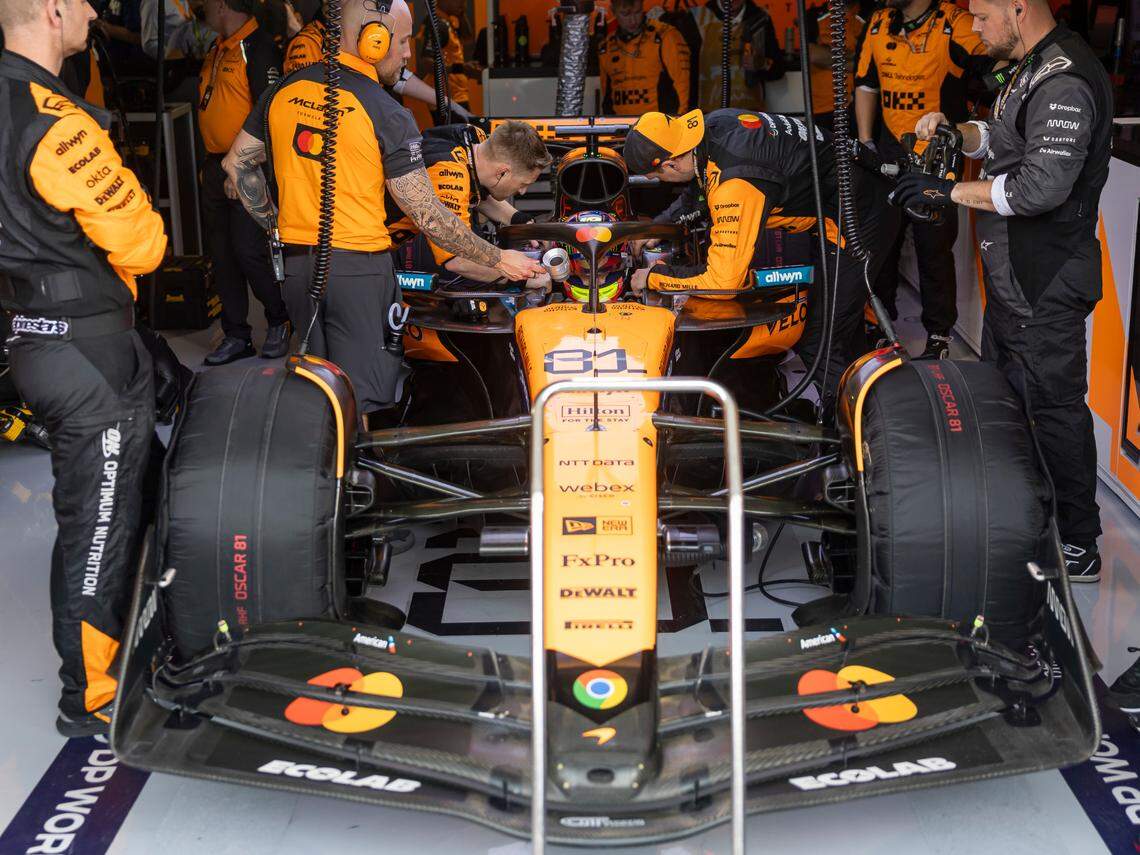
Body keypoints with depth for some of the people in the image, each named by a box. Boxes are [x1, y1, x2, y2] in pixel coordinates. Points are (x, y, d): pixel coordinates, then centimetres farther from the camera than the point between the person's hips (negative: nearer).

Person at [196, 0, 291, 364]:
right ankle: (236, 336, 15)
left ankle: (279, 322, 10)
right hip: (216, 166, 9)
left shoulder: (259, 46, -11)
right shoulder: (217, 48, 17)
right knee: (221, 253, 8)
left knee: (248, 250, -12)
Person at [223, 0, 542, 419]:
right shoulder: (387, 115, -12)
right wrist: (498, 259, -3)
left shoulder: (284, 90, 5)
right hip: (358, 269, -6)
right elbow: (427, 215, -12)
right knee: (364, 402, 0)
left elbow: (237, 163, 15)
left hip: (295, 261, 6)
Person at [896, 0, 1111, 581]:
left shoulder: (1065, 80, -21)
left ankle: (1078, 548, 7)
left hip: (1045, 287, -11)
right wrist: (958, 132, 7)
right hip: (1013, 276, 11)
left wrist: (951, 192, -20)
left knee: (1054, 408, -4)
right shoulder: (1029, 69, 12)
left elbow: (1042, 186, -28)